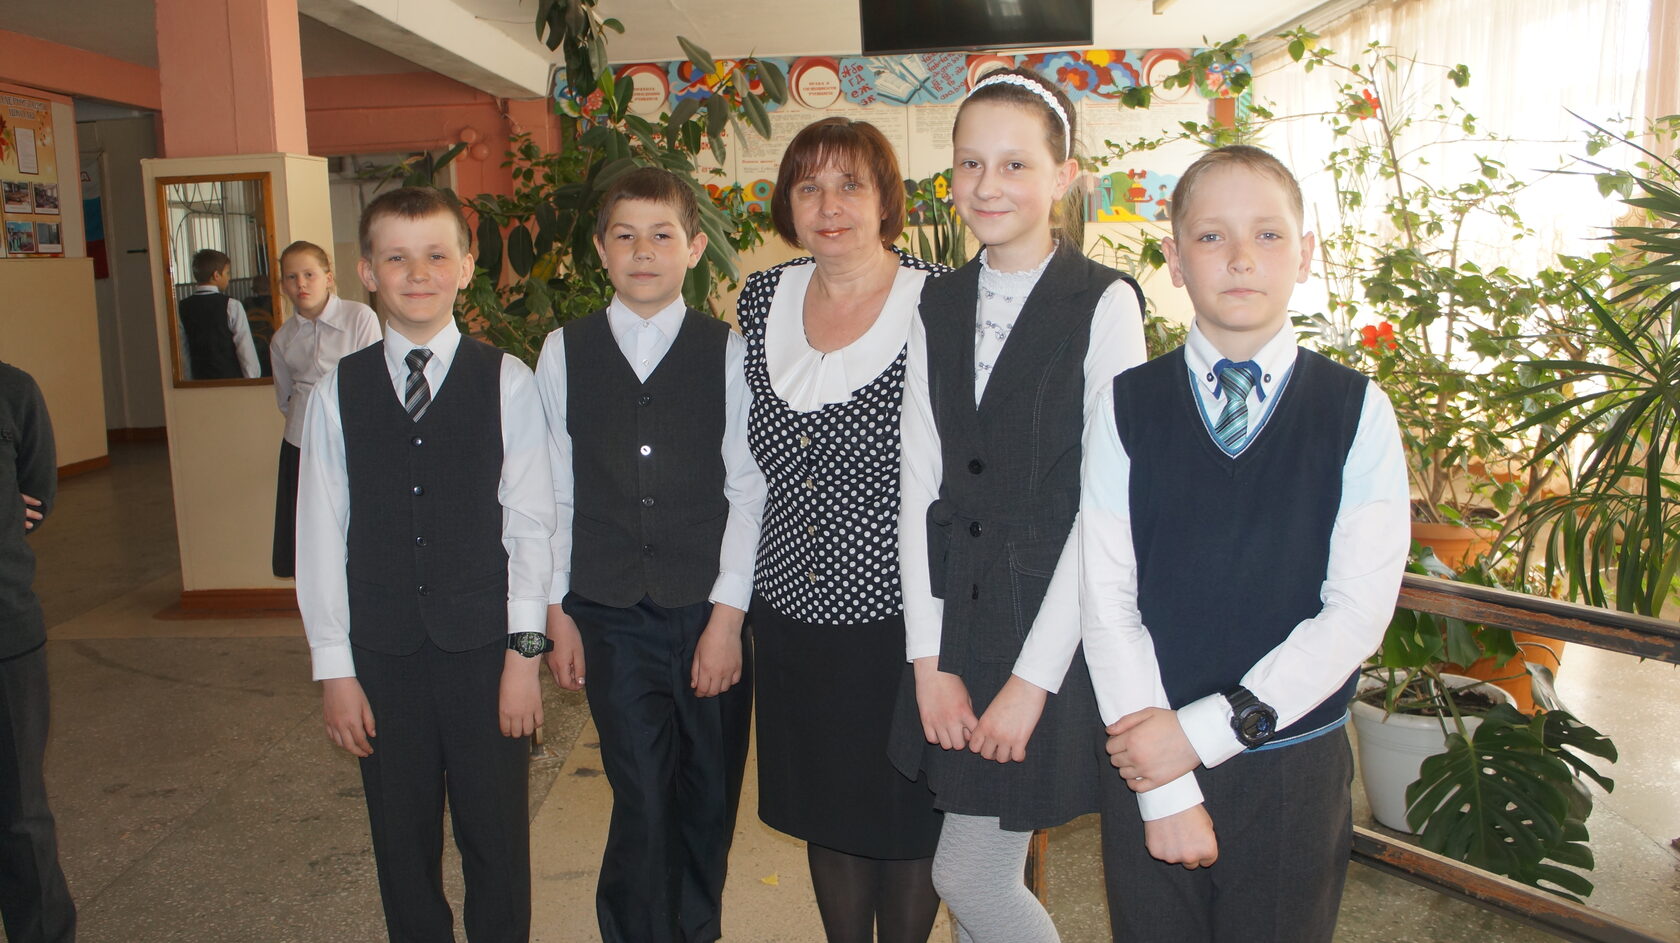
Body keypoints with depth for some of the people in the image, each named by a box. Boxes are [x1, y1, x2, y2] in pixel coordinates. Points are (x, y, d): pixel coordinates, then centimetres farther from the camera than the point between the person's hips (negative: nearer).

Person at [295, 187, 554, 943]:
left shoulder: (507, 383, -3)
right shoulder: (336, 392, 2)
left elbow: (529, 522, -4)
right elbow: (321, 534, 2)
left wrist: (525, 650, -6)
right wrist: (334, 667, 1)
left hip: (485, 649, -2)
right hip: (381, 653, 2)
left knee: (496, 838, 10)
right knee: (402, 841, 15)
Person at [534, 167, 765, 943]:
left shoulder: (726, 352, -1)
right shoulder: (563, 353, 3)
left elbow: (748, 491, -3)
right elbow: (554, 492, 6)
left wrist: (727, 614, -6)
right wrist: (557, 609, 5)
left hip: (708, 610, 0)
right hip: (610, 612, 0)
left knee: (709, 796, 12)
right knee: (642, 798, -2)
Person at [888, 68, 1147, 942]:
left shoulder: (1103, 304, -10)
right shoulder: (938, 307, 6)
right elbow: (920, 486, 3)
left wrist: (1033, 678, -14)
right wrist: (929, 661, -2)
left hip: (1053, 628, -4)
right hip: (955, 619, 5)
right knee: (989, 871, 15)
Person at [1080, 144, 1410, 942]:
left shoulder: (1358, 411, -3)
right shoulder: (1127, 406, -3)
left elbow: (1359, 607, -10)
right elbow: (1107, 600, -8)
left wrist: (1205, 729, -15)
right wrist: (1165, 788, -12)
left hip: (1296, 765, 0)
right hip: (1147, 759, 0)